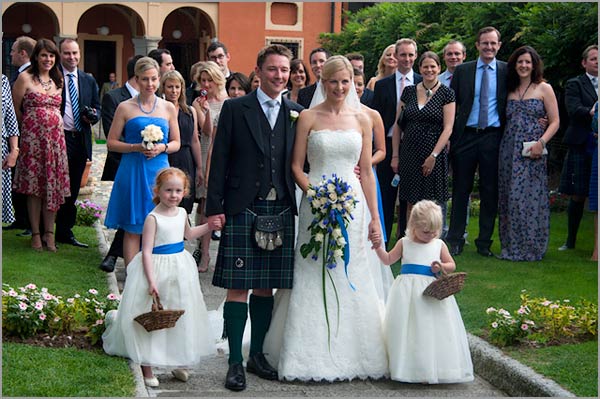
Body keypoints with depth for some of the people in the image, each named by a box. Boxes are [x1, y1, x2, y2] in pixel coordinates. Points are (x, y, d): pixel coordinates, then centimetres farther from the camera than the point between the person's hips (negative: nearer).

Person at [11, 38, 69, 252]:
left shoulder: (58, 80, 12)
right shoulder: (25, 78, -4)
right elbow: (15, 108, 1)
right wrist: (31, 125, 11)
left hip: (55, 138, 4)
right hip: (32, 138, -4)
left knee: (53, 185, 3)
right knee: (34, 186, 1)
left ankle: (49, 232, 12)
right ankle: (36, 233, 9)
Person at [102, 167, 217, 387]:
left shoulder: (181, 213, 4)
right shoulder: (153, 218, -17)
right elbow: (146, 251, -19)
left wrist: (210, 226, 18)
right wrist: (151, 281, -25)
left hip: (180, 269, 7)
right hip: (158, 268, -7)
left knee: (180, 317, 13)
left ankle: (179, 362, 27)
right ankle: (147, 368, 12)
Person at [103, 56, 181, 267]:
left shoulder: (168, 108, 10)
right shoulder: (125, 107, 3)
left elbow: (176, 143, 13)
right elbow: (111, 142, 2)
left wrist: (161, 148, -8)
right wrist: (136, 147, -13)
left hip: (159, 171, 2)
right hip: (132, 172, -2)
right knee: (132, 229, -1)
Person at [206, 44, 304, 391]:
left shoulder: (297, 113, 11)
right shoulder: (235, 109, 2)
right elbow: (220, 161, -1)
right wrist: (215, 207, -7)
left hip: (281, 210, 3)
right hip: (242, 209, -3)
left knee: (267, 287, 10)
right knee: (238, 286, -2)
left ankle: (257, 355, 22)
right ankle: (235, 362, 4)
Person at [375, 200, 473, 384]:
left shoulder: (439, 245, 8)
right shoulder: (404, 243, 6)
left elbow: (452, 265, 13)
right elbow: (388, 259, 9)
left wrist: (441, 266, -8)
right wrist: (378, 247, -7)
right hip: (408, 291, 0)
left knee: (432, 328, -3)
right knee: (407, 329, -2)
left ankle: (433, 369, 4)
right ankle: (407, 367, 5)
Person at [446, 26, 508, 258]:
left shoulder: (507, 71, 5)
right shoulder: (462, 71, 6)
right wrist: (448, 136, -1)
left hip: (493, 137, 0)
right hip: (465, 136, 0)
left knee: (490, 191, 5)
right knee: (461, 189, 4)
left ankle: (484, 242, 14)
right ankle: (455, 240, 11)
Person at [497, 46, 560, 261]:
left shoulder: (544, 89, 3)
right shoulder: (510, 90, 15)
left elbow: (555, 122, -1)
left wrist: (541, 142, -14)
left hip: (532, 152, -4)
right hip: (509, 150, 4)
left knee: (530, 196, -6)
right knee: (508, 198, 4)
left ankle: (531, 248, 3)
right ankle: (511, 247, 12)